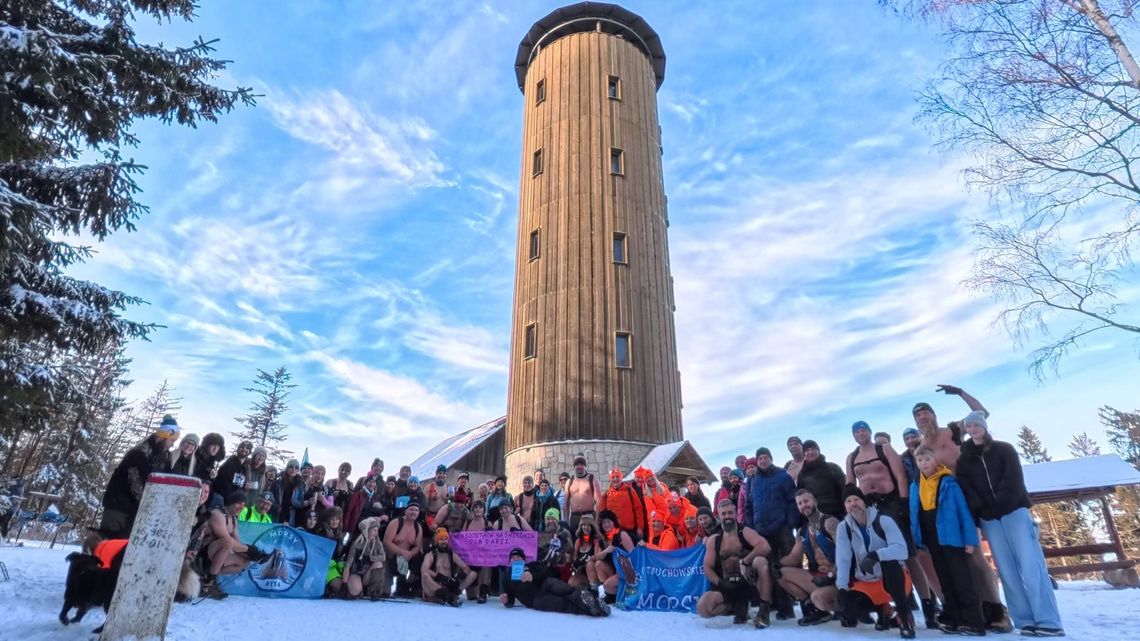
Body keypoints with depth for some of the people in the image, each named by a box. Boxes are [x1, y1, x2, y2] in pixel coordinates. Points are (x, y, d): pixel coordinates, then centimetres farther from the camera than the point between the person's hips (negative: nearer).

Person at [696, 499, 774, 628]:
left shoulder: (745, 532, -2)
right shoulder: (713, 540, 8)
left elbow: (765, 547, -22)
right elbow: (708, 568, 5)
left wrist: (745, 562, -27)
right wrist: (720, 583, -13)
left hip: (749, 582, -3)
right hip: (727, 587, 3)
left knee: (761, 561, -33)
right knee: (703, 608, -23)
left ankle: (764, 610, -21)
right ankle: (738, 607, 6)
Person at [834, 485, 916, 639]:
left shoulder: (883, 521, -16)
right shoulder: (843, 528, -6)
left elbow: (901, 550, -29)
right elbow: (842, 560, -12)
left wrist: (876, 555, -44)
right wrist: (842, 589, -23)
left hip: (894, 578, -4)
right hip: (866, 584, 4)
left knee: (890, 561, -38)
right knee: (847, 617, -17)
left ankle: (904, 615, -21)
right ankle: (882, 609, 15)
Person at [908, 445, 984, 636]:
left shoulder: (948, 482, -8)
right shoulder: (915, 486, 6)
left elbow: (963, 510, -9)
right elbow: (914, 514, 9)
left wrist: (969, 538, -13)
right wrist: (917, 539, 4)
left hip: (951, 536, -5)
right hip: (931, 539, 6)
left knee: (961, 580, -2)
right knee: (945, 581, 13)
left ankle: (973, 622, 3)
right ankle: (953, 619, 20)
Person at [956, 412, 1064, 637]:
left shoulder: (1004, 449, 6)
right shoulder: (965, 458, 11)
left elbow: (1013, 480, -5)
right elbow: (965, 488, 3)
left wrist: (997, 504, -14)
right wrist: (980, 509, -12)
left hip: (1014, 511, -2)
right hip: (989, 519, 2)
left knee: (1031, 567, -9)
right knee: (1007, 571, -1)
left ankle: (1049, 623, -7)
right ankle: (1026, 622, 2)